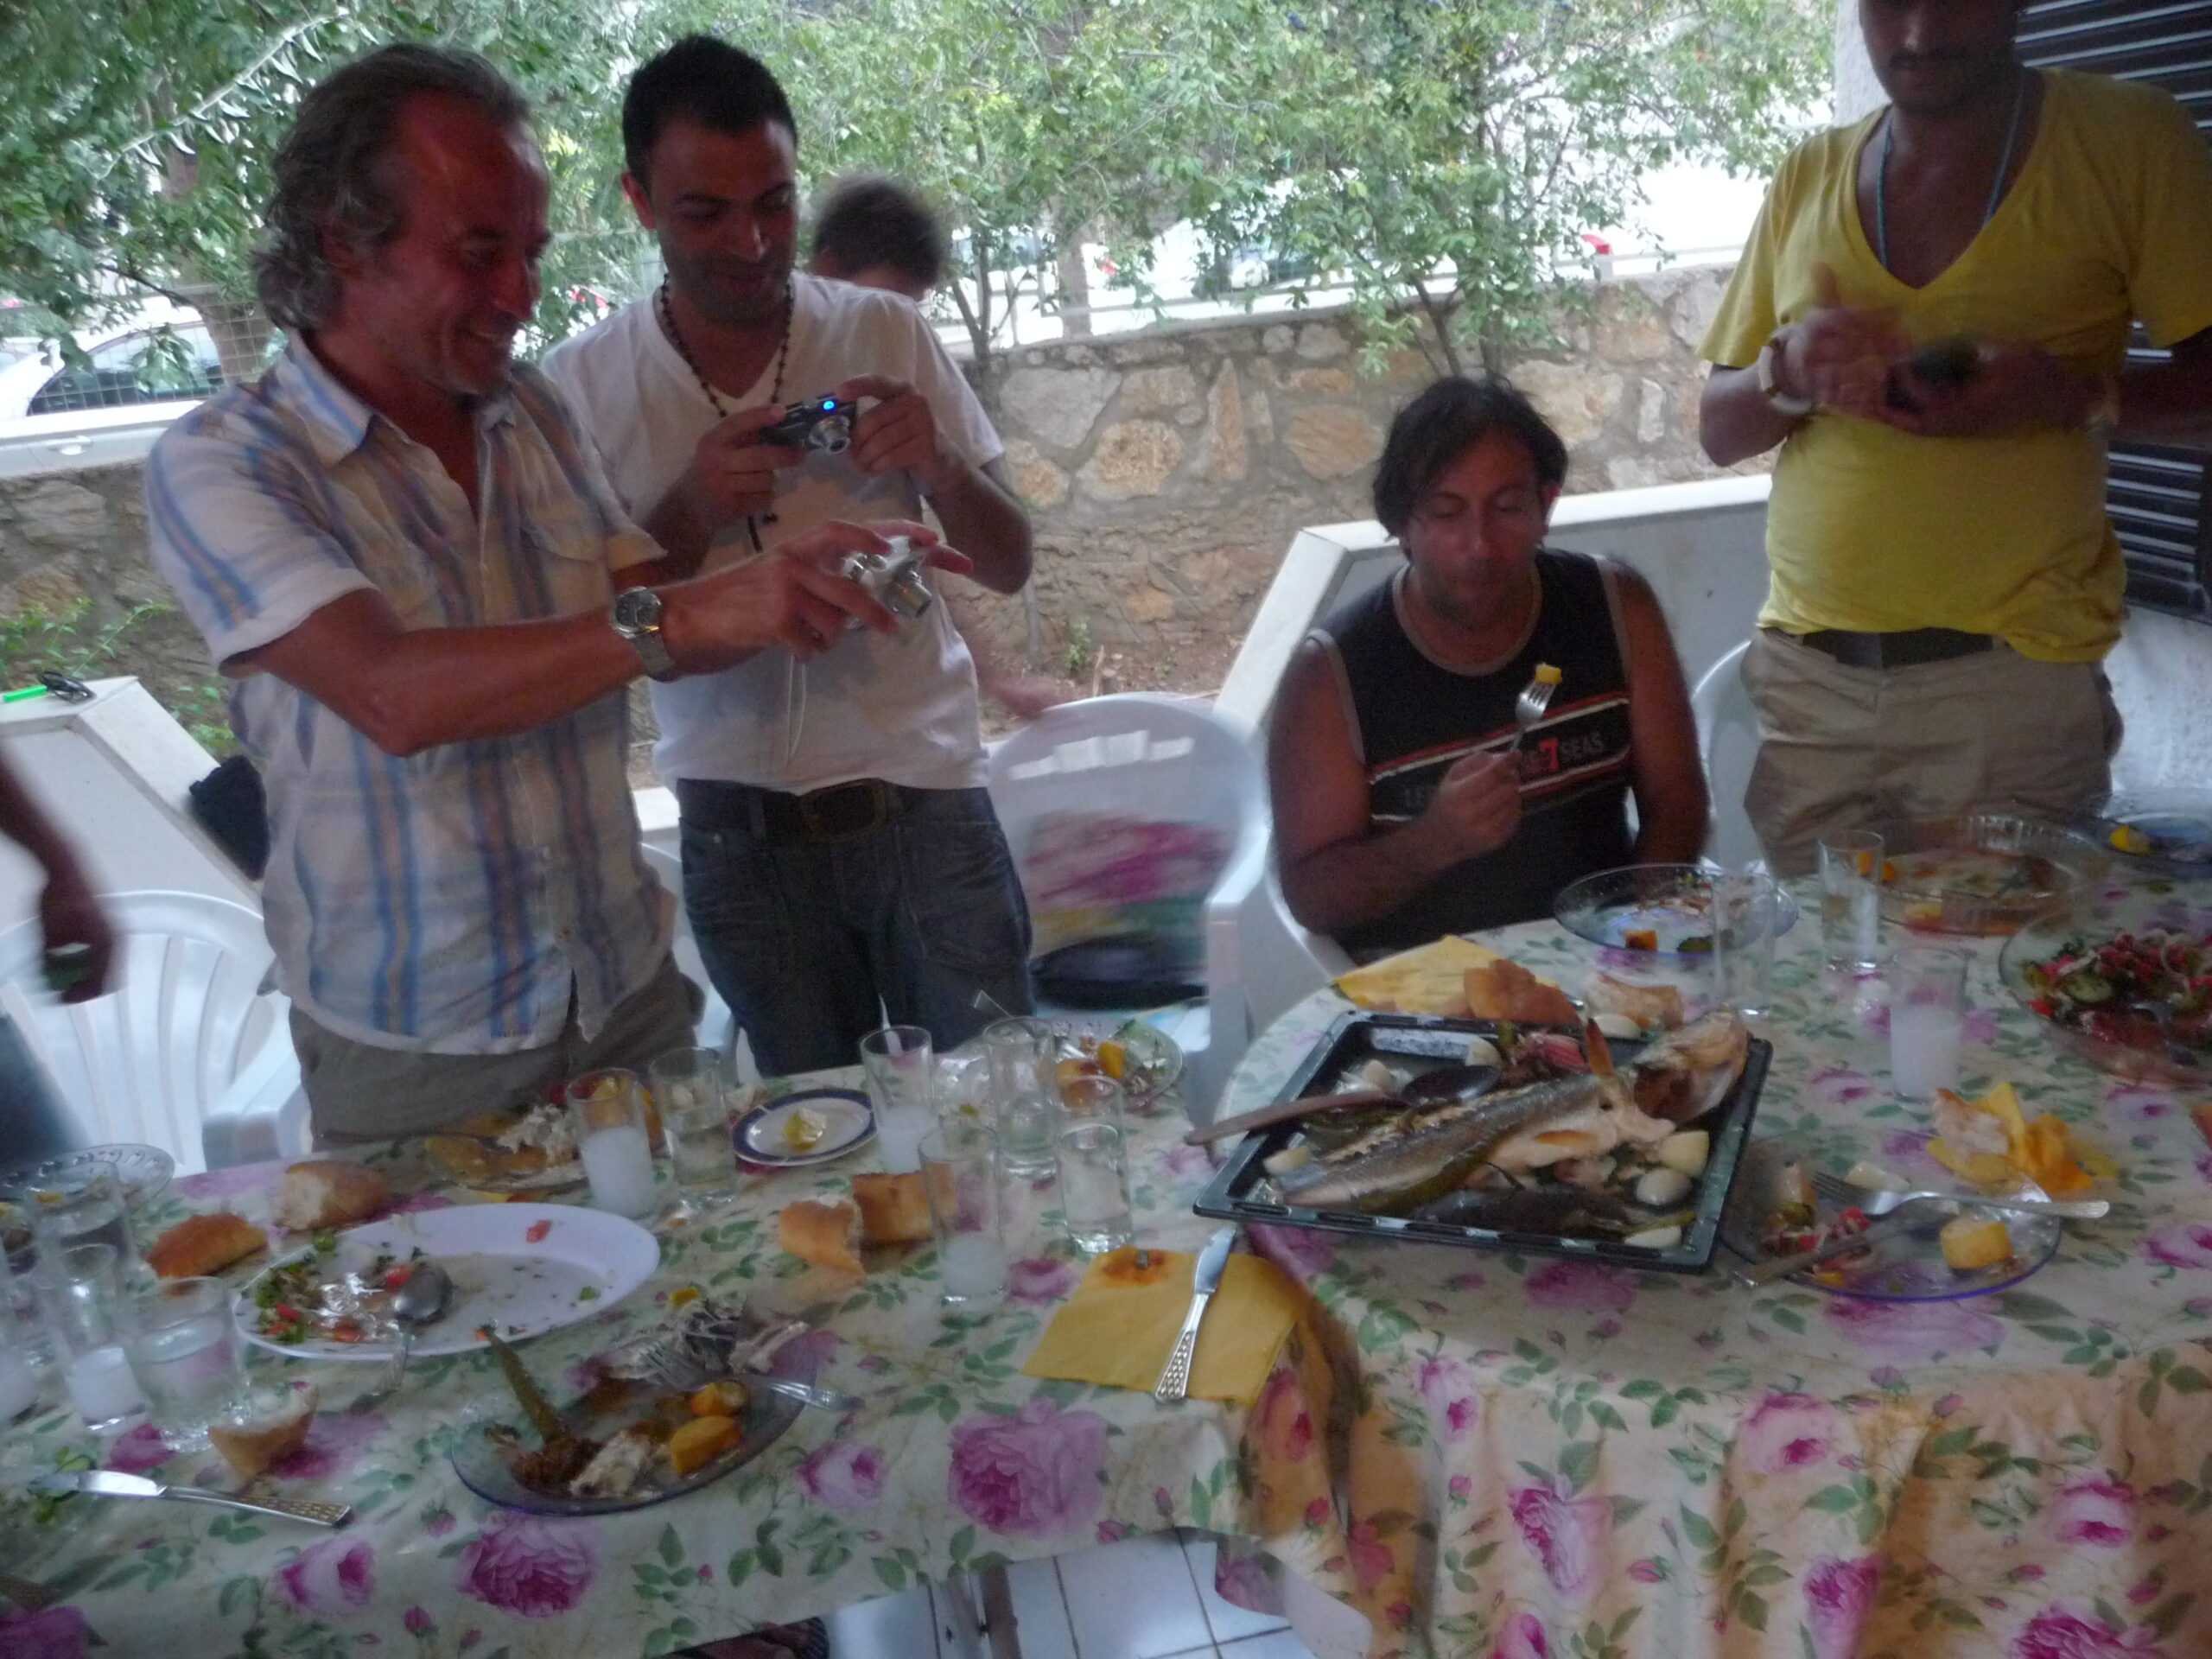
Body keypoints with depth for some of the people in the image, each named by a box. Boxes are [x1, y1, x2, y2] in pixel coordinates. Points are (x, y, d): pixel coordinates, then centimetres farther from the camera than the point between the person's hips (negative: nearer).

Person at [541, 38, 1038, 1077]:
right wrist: (690, 510, -19)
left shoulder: (888, 334, -1)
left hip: (926, 797, 1)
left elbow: (1009, 567, 2)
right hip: (740, 835, 0)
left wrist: (939, 468, -18)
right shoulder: (581, 387, -3)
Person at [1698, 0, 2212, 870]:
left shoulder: (2127, 135, 0)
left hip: (2013, 676, -2)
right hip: (1806, 674, 3)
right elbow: (1717, 430, 11)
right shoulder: (1808, 176, 10)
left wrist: (2074, 394, -21)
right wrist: (1789, 372, -10)